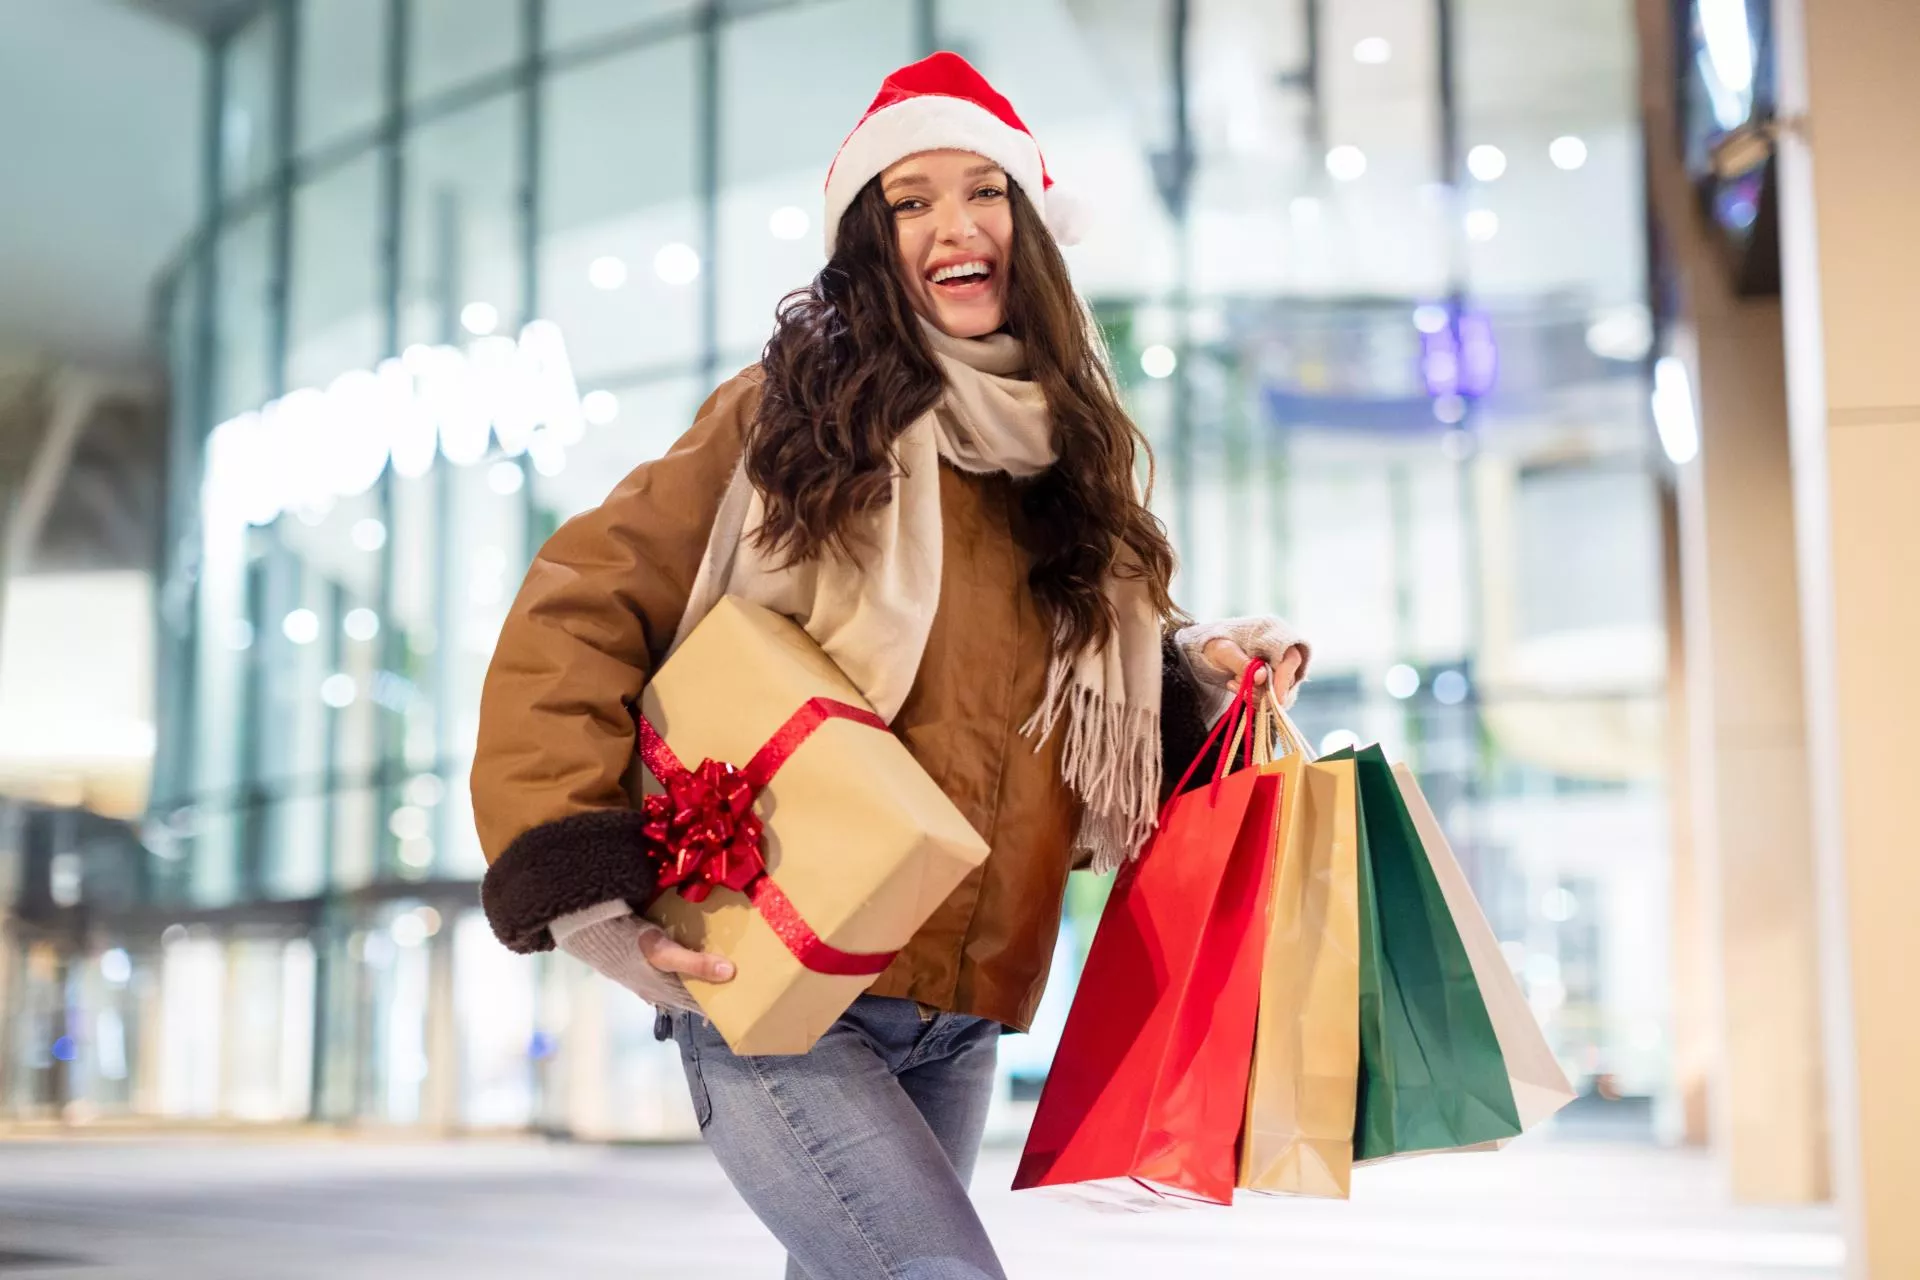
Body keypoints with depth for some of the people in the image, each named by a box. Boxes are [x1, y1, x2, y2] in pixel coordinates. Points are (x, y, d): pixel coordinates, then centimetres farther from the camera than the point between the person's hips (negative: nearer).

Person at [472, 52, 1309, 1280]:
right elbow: (579, 612, -7)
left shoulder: (1063, 456, 12)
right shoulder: (793, 415, -5)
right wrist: (583, 894, -15)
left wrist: (1197, 674, 2)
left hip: (959, 1022, 6)